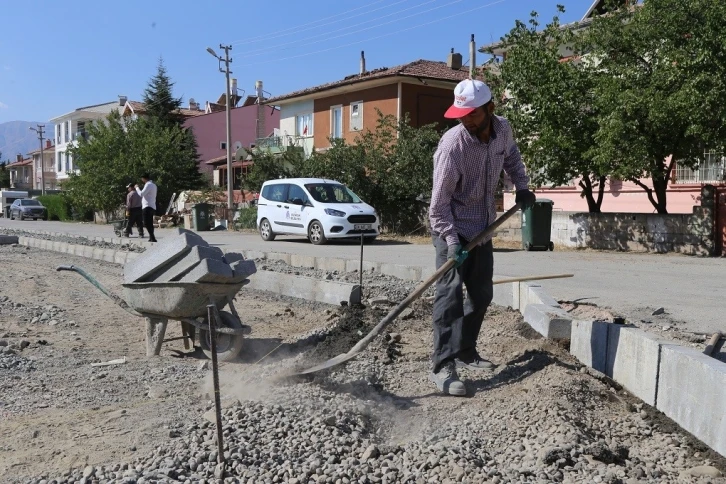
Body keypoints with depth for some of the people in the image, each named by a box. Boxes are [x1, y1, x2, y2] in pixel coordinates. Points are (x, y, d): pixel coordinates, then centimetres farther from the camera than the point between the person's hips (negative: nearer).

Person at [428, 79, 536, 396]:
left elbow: (511, 156, 20)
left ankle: (466, 352, 27)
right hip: (452, 229, -7)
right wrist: (451, 241, -29)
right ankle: (442, 367, -13)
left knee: (482, 295, 13)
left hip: (482, 229, 7)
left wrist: (521, 186, 8)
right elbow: (440, 202, -22)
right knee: (450, 293, -14)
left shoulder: (503, 130, -6)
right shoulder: (453, 143, -24)